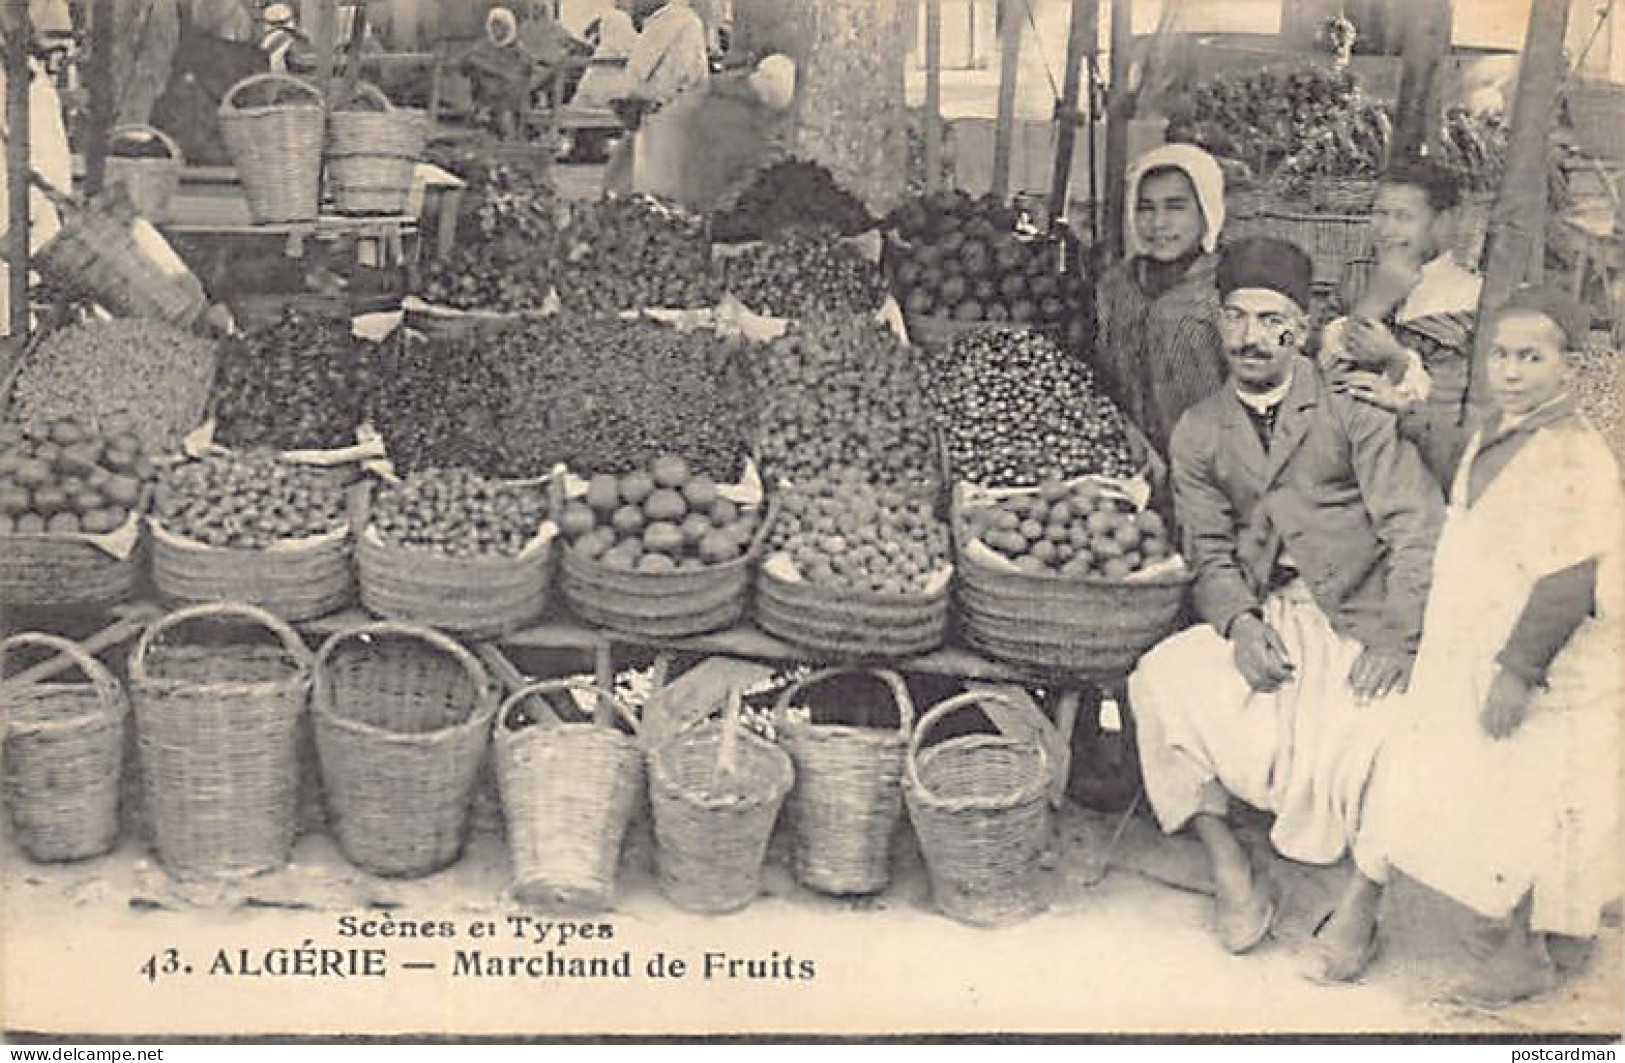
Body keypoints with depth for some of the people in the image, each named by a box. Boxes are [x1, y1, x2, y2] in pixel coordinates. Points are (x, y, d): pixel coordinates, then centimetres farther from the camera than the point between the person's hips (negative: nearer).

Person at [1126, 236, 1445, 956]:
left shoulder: (1350, 410, 1)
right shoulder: (1198, 432, 12)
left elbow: (1417, 525, -6)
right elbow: (1208, 552, 6)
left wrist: (1396, 639, -18)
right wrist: (1239, 622, -15)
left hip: (1356, 620, -3)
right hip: (1259, 620, 3)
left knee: (1355, 728, -30)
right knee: (1158, 682, -21)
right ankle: (1232, 876, -10)